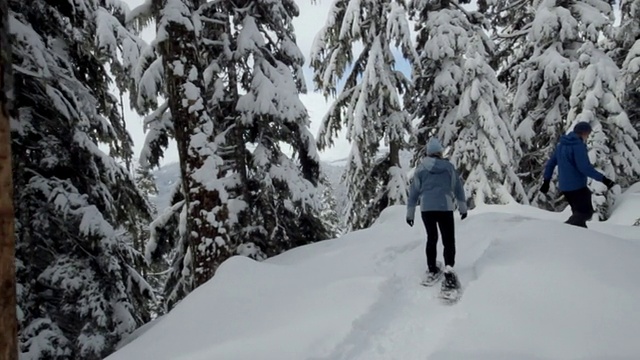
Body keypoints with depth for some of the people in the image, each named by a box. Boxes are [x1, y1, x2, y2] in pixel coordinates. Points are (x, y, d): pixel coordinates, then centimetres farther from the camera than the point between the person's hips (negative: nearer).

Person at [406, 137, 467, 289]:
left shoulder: (420, 168, 2)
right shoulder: (449, 166, 2)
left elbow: (414, 191, 4)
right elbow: (458, 188, 8)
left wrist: (410, 213, 11)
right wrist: (463, 207, 18)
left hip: (426, 208, 1)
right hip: (445, 208, -1)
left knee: (431, 239, 17)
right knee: (448, 240, 3)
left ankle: (433, 269, 19)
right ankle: (448, 271, -15)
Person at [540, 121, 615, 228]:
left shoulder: (562, 144, 11)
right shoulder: (578, 145, -15)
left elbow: (550, 163, 15)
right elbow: (585, 167, -22)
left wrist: (546, 181, 21)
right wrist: (603, 179, -18)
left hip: (564, 186, 9)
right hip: (577, 186, -9)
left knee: (579, 212, 17)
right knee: (586, 212, -2)